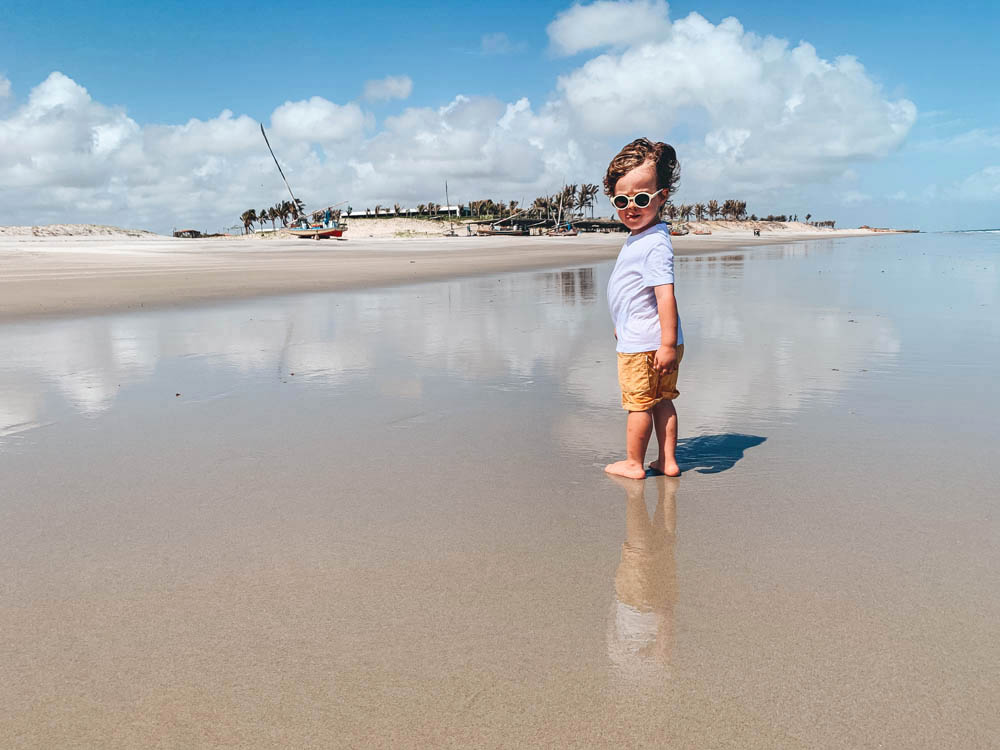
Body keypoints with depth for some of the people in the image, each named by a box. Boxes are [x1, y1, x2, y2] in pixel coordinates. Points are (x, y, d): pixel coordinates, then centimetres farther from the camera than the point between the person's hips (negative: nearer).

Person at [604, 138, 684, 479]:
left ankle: (633, 464, 18)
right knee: (661, 400, 14)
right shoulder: (638, 237, 11)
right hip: (645, 340, 10)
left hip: (642, 343, -10)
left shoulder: (655, 244, -21)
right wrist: (623, 324, 32)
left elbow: (665, 294, -26)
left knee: (639, 403, 4)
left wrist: (668, 343, -28)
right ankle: (667, 461, 23)